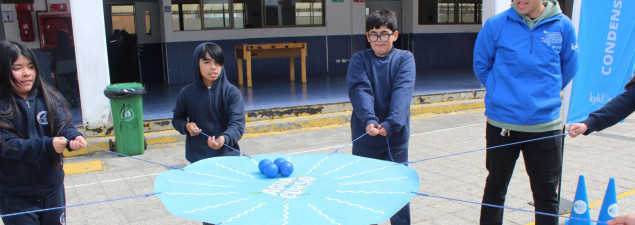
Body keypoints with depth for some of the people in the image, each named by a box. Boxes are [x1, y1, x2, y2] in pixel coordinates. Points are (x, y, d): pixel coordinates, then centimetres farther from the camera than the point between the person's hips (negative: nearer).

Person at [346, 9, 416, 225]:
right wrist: (369, 120, -30)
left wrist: (390, 124, -30)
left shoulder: (405, 59, 1)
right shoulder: (359, 59, 2)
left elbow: (403, 92, -15)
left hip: (396, 137, 0)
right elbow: (359, 91, -13)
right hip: (364, 137, 1)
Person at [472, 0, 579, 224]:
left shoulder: (562, 26, -3)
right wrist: (502, 91, 7)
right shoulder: (495, 25, -6)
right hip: (501, 123, 0)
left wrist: (545, 94, 13)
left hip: (545, 124, 1)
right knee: (495, 188, 15)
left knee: (546, 194, 9)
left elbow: (568, 69, 12)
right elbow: (481, 65, 6)